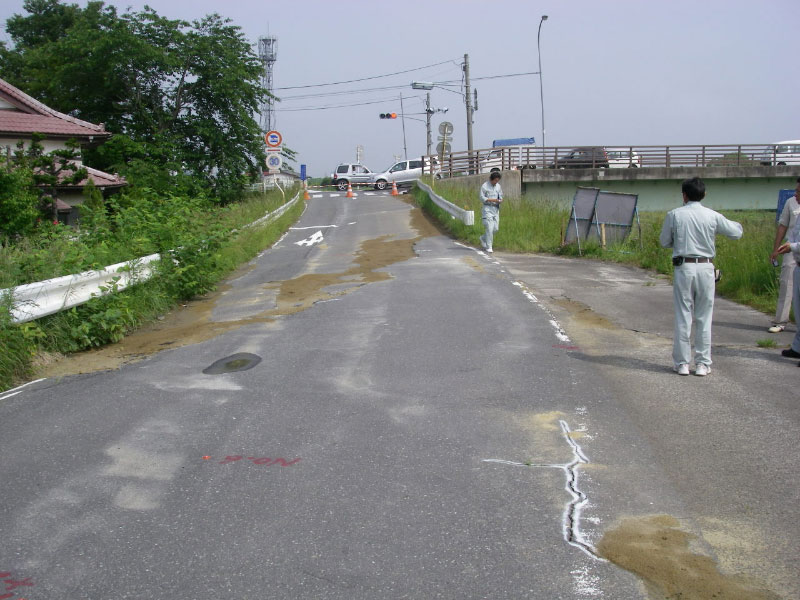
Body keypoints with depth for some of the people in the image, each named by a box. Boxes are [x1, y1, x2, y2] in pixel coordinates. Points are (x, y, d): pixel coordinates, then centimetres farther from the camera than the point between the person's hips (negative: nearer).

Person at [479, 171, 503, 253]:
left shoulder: (498, 186, 10)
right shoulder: (484, 186, -7)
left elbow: (500, 196, 15)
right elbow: (482, 198, -10)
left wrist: (500, 201, -8)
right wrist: (492, 200, -21)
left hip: (496, 209, 6)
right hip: (487, 208, -6)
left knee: (495, 228, 4)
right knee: (489, 227, -12)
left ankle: (483, 238, 29)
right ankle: (488, 247, -4)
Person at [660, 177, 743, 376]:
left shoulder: (674, 215, -4)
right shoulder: (713, 216, -2)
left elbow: (665, 242, 3)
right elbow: (736, 232, 9)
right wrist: (736, 224, 31)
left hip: (683, 267, -1)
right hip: (705, 268, 1)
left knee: (683, 317, 6)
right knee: (704, 318, 8)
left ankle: (682, 363, 9)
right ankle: (702, 363, 12)